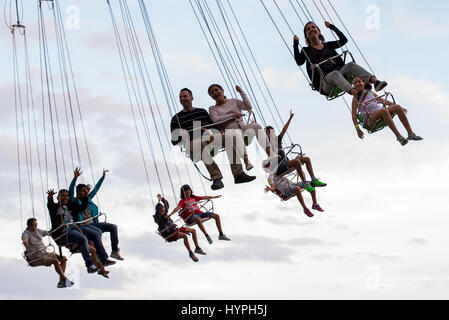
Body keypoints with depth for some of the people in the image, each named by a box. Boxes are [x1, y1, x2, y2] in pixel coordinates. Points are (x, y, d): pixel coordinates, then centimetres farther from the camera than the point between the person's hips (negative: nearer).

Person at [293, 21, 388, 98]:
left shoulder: (328, 45, 27)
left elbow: (344, 40, 21)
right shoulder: (306, 51, 16)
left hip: (339, 72, 4)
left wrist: (332, 27, 21)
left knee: (351, 65, -24)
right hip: (324, 82, -4)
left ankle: (376, 82, -45)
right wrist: (296, 44, -7)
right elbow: (299, 62, -3)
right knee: (335, 73, -37)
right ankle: (356, 94, -63)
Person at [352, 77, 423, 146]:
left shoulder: (370, 93, 23)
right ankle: (399, 136, -42)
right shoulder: (356, 98, 8)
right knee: (384, 110, -35)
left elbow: (382, 100, 26)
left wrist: (399, 108, 22)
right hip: (370, 119, -6)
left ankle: (411, 134, -22)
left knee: (397, 107, -18)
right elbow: (354, 115, 1)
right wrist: (358, 129, -12)